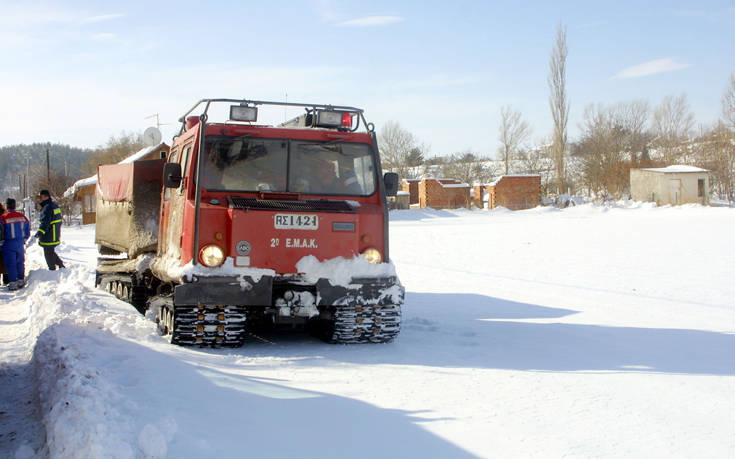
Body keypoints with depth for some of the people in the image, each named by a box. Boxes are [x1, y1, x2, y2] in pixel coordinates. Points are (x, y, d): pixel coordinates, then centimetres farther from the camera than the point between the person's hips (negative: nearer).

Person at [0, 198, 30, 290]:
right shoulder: (22, 217, 2)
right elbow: (27, 231, 9)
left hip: (9, 245, -4)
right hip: (20, 244, 4)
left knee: (10, 264, 2)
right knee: (20, 263, 16)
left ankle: (13, 283, 2)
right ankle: (21, 280, 23)